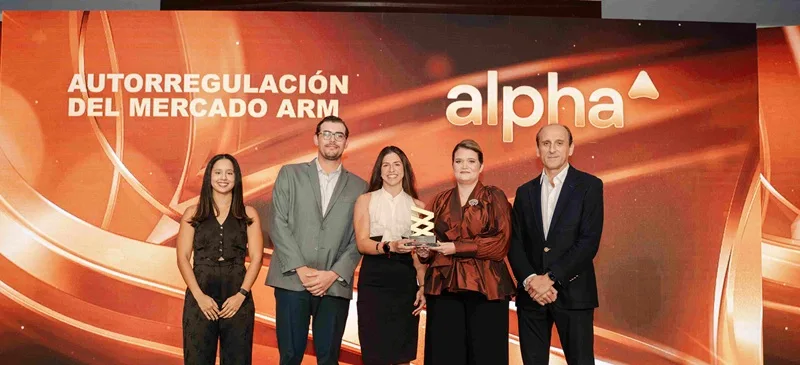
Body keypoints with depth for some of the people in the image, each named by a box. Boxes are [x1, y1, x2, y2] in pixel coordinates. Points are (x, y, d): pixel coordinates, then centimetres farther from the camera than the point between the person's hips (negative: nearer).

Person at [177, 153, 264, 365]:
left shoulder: (248, 215, 6)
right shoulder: (193, 213, 6)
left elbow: (256, 258, 1)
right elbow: (183, 258, 1)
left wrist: (241, 294, -10)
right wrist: (199, 295, -10)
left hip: (237, 297, 0)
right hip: (200, 297, 0)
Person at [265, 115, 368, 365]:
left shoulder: (359, 187, 11)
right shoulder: (290, 174, 9)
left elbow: (359, 239, 4)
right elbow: (278, 225, 1)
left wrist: (333, 274, -9)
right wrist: (301, 269, -9)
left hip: (335, 285, 1)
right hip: (292, 280, 0)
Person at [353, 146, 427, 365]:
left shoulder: (417, 205, 10)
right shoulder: (366, 200, 6)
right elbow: (362, 243, -5)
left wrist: (423, 286, -1)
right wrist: (390, 246, -22)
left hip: (405, 281, 2)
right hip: (374, 280, -1)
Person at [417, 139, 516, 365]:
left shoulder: (495, 197, 5)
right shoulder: (440, 201, 15)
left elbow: (501, 242, -7)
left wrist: (456, 248, -14)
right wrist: (424, 251, -5)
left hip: (485, 287, -3)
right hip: (443, 287, 3)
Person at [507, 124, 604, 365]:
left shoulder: (589, 186, 0)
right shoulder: (525, 191, 11)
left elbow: (589, 242, -10)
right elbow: (515, 243, 6)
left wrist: (551, 278, -15)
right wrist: (529, 280, -12)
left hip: (572, 293, -3)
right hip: (531, 293, 3)